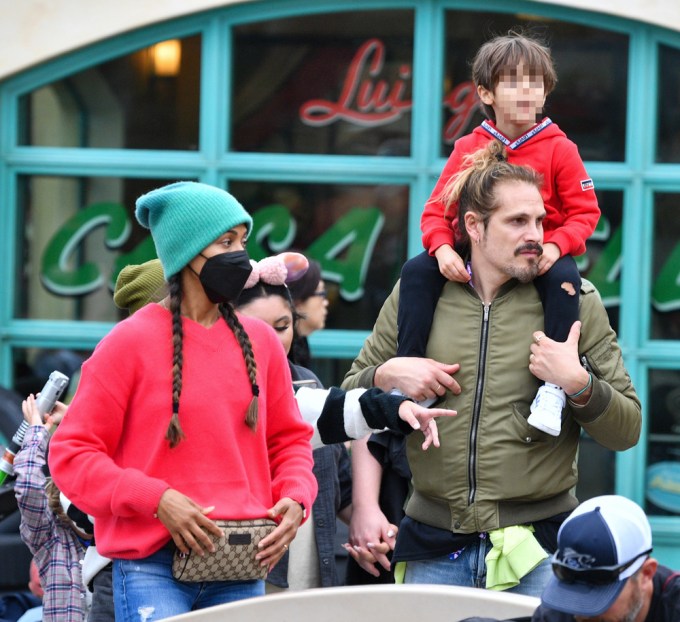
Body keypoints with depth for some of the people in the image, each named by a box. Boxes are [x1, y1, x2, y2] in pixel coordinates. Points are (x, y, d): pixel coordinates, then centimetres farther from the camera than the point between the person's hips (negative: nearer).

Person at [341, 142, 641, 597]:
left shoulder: (575, 301, 3)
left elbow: (628, 430, 3)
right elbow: (349, 398, 16)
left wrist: (578, 384, -14)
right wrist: (387, 376, -5)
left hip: (538, 545, -1)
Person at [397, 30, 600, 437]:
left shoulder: (559, 149, -2)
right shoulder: (467, 149, 4)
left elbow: (585, 212, -4)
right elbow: (438, 210, 4)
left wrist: (556, 247, -23)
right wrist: (442, 249, -17)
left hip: (539, 257, -3)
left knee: (566, 277, -35)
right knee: (417, 270, -20)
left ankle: (555, 383, -35)